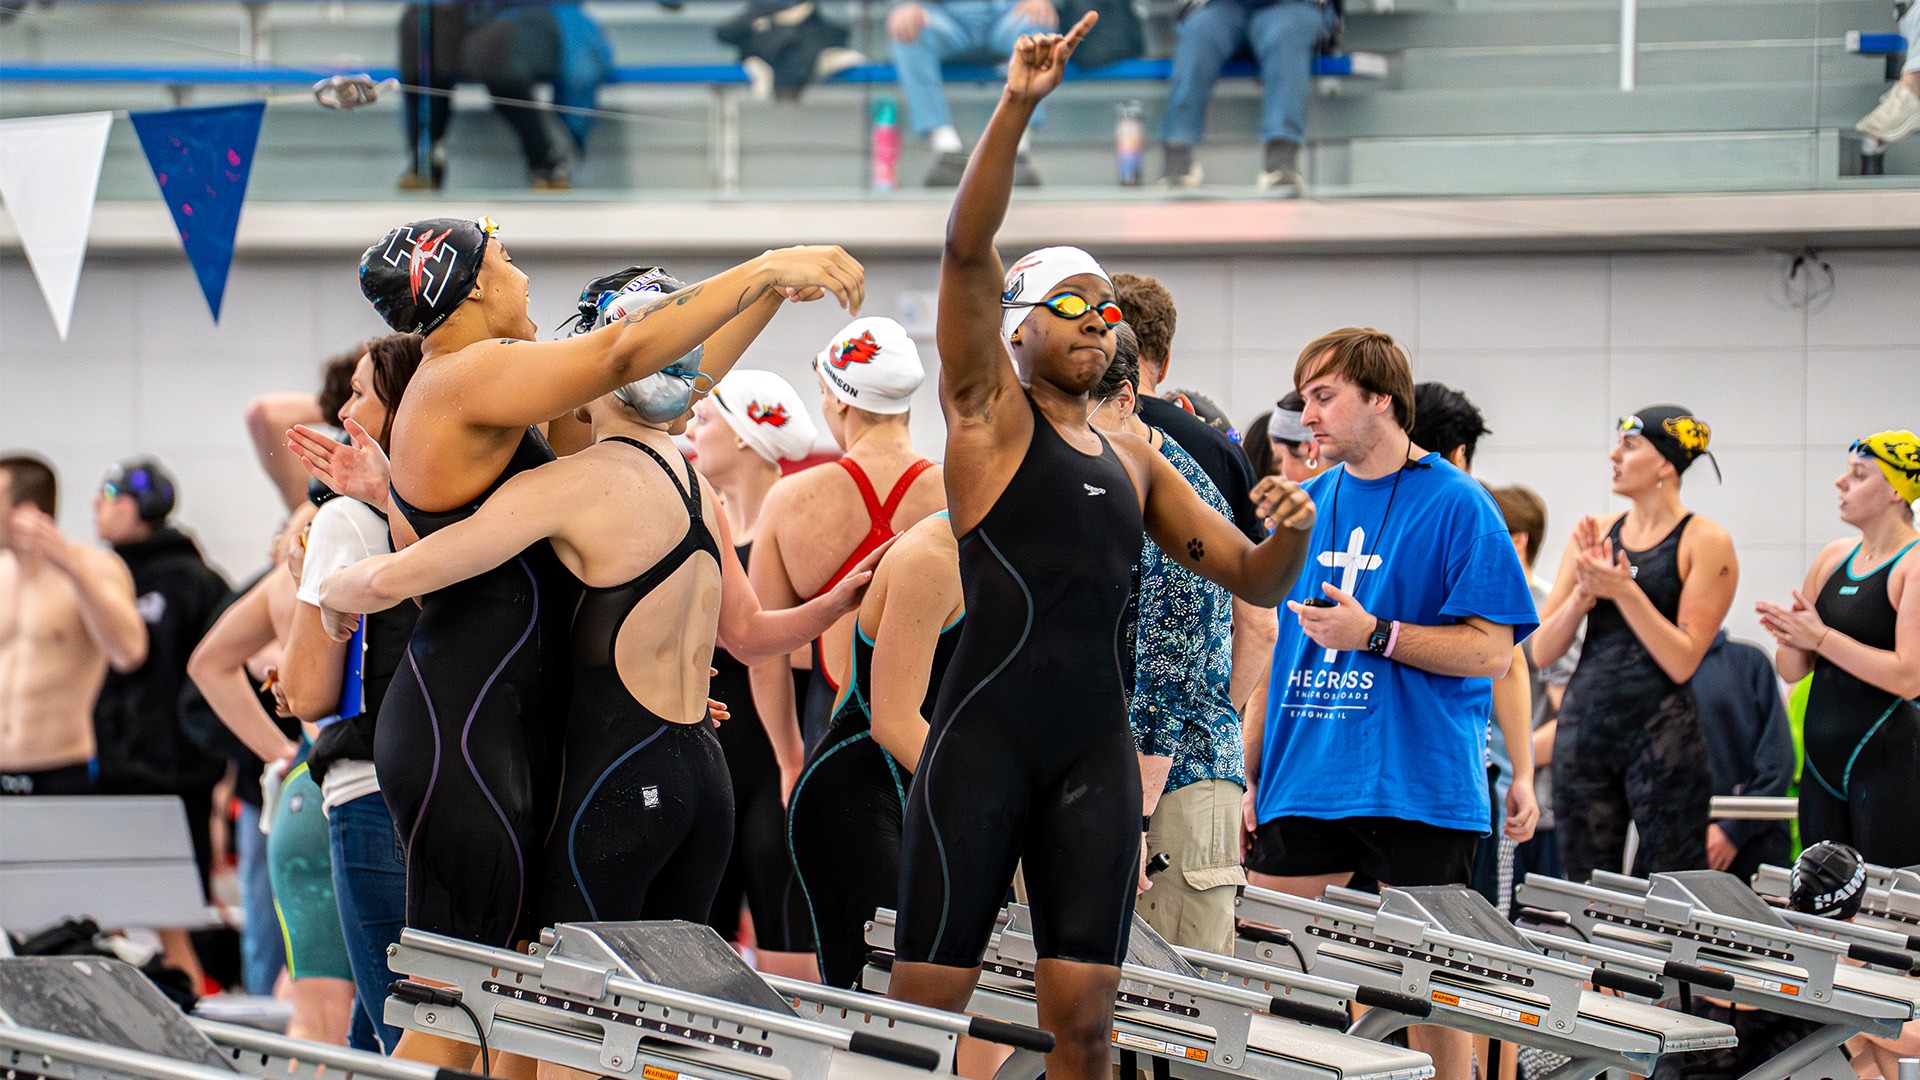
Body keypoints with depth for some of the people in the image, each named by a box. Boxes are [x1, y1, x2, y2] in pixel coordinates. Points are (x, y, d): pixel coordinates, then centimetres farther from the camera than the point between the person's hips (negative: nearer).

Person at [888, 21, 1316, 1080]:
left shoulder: (1135, 461, 20)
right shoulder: (989, 410, 5)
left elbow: (1254, 580, 22)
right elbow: (967, 248, -9)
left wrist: (1289, 532, -2)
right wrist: (1017, 107, -19)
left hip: (1095, 748, 5)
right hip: (985, 735, -5)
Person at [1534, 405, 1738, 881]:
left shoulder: (1705, 543, -3)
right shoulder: (1595, 534, 11)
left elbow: (1682, 661, -10)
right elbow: (1542, 651, 7)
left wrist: (1625, 591, -15)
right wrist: (1584, 592, -9)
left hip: (1661, 732, -5)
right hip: (1585, 725, 5)